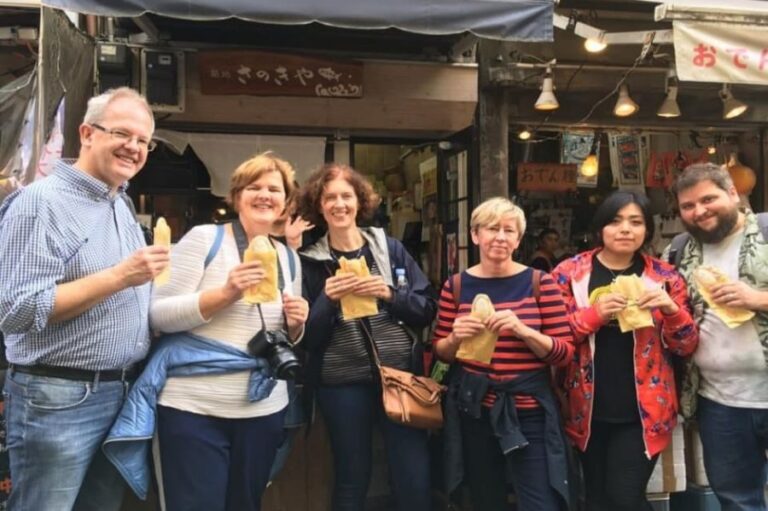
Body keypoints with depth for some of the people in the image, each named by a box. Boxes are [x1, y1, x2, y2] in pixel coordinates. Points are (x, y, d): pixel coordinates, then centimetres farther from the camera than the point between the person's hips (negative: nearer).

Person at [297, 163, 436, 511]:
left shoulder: (390, 248, 5)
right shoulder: (310, 262, 2)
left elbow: (427, 309, 3)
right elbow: (306, 337, -1)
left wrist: (390, 294, -13)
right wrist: (328, 300, -16)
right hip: (342, 384, 0)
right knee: (351, 482, 12)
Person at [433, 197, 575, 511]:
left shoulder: (539, 282, -2)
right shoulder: (456, 285, 2)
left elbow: (565, 353, -5)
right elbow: (440, 352, 8)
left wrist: (523, 330, -20)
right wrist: (455, 338, -13)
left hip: (529, 411, -2)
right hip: (473, 409, 2)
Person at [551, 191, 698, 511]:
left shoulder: (665, 277, 1)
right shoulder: (569, 273, -2)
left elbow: (686, 347, 2)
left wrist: (671, 309, -17)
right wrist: (594, 313, -20)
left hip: (643, 411, 0)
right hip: (589, 409, 1)